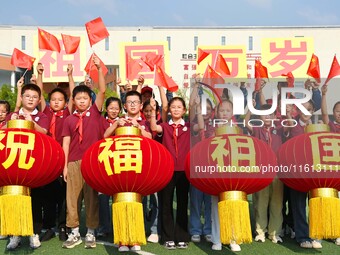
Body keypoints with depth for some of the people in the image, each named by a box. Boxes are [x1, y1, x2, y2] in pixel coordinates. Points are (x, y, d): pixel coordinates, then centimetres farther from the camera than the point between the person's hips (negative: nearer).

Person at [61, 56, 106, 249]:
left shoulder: (95, 112, 5)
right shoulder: (69, 120, 8)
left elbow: (102, 91, -6)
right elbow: (66, 143, 7)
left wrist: (99, 68, -13)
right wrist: (65, 165, 1)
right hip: (74, 163, 2)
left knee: (92, 197, 4)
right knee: (73, 197, 5)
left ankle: (91, 233, 13)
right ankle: (75, 233, 15)